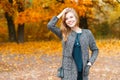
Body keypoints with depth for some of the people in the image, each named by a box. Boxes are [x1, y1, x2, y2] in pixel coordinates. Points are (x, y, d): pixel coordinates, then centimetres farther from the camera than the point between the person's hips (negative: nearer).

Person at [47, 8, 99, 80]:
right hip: (68, 73, -1)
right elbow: (50, 25, -12)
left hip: (82, 73, 1)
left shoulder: (87, 33, 4)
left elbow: (95, 50, 11)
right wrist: (61, 14, -3)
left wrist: (90, 62, -3)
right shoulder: (64, 34, 3)